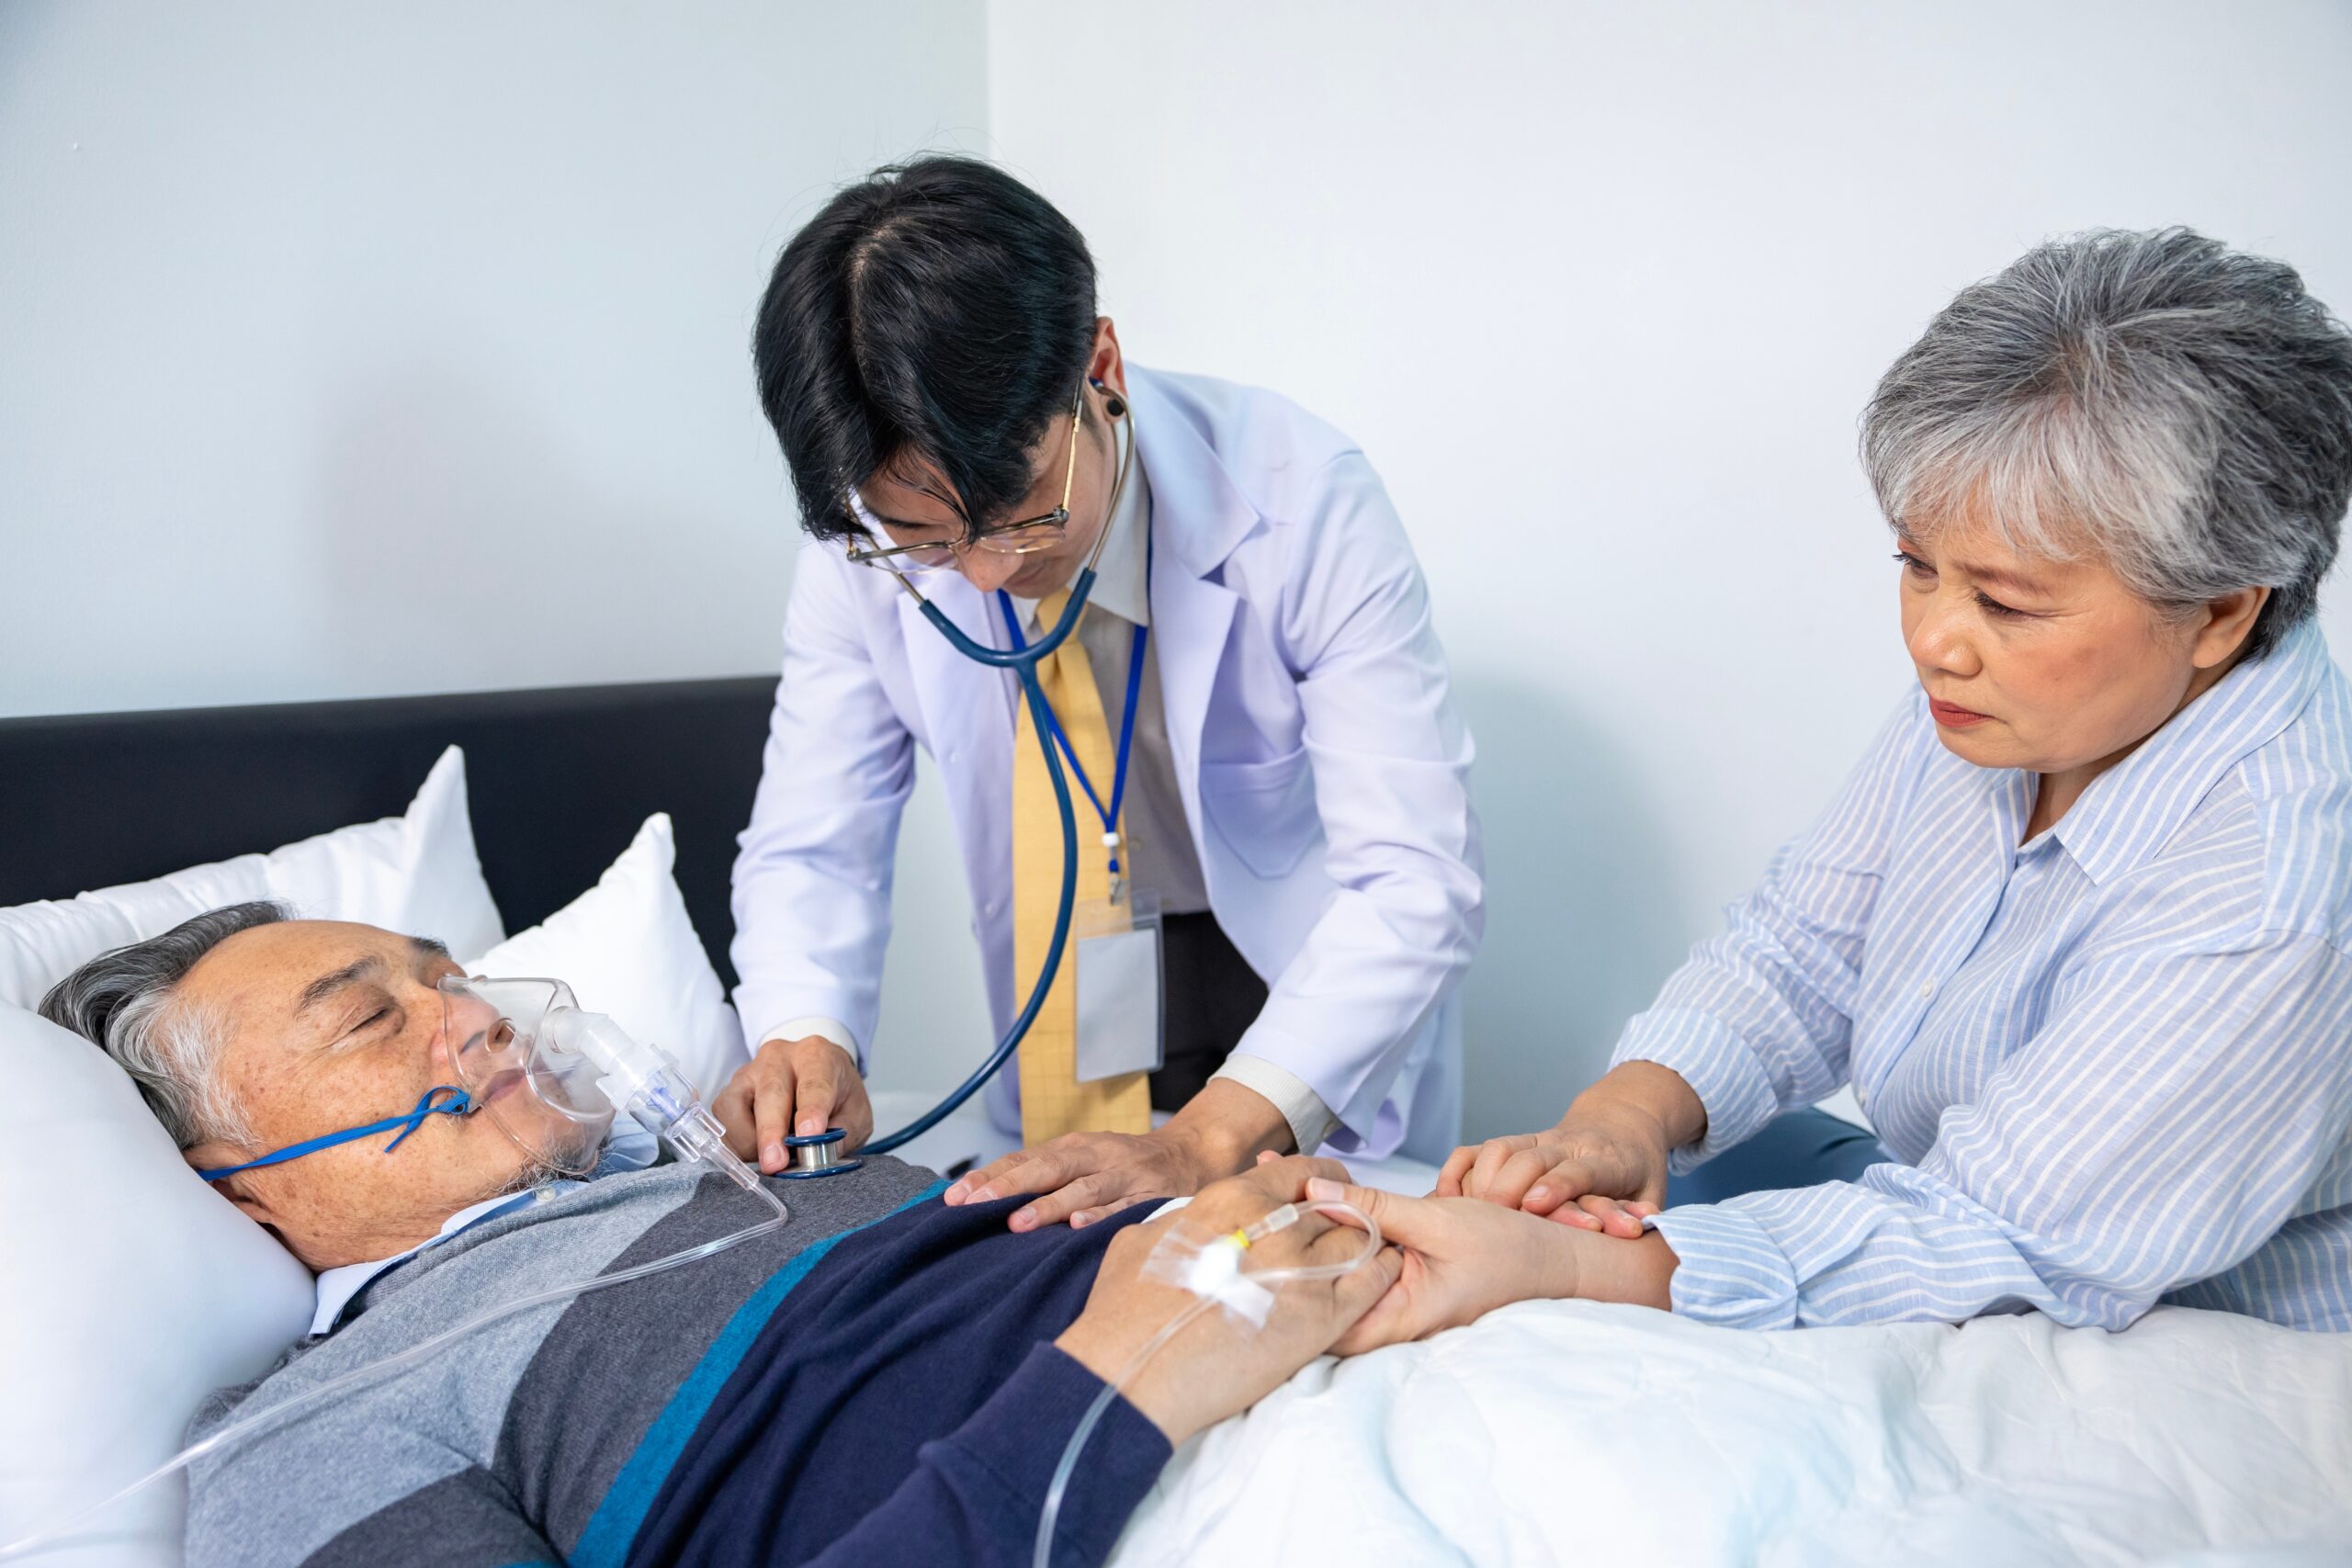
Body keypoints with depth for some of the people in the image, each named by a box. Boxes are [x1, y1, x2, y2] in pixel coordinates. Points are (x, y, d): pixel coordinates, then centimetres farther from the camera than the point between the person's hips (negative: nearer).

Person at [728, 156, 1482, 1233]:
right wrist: (803, 1041, -27)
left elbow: (1415, 881, -26)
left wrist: (1202, 1141, -37)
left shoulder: (1301, 499, -24)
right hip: (1069, 1053, 2)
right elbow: (811, 846, -6)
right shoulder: (868, 541, -14)